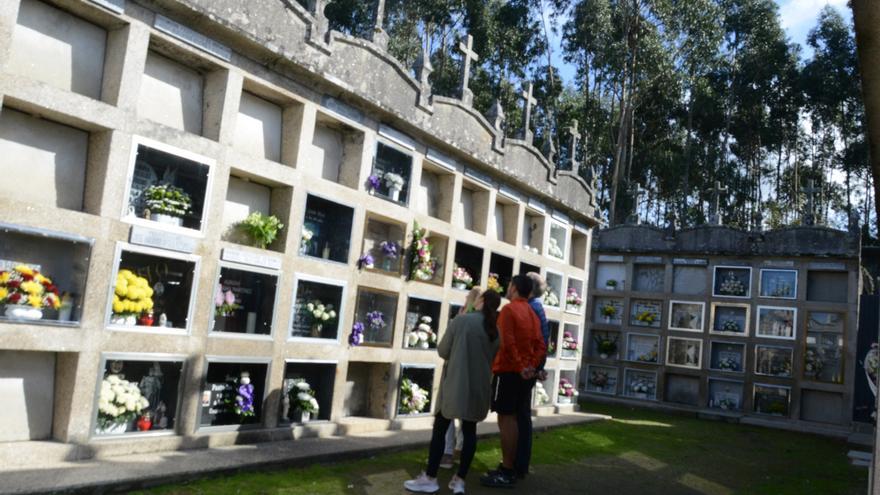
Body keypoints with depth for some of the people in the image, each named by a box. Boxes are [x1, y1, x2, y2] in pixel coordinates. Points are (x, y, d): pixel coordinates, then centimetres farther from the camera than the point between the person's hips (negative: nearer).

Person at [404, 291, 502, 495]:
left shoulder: (461, 320, -10)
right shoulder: (495, 330, 5)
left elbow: (443, 351, -4)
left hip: (456, 383, -4)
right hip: (479, 387, 5)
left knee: (440, 428, 4)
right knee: (469, 431, 10)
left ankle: (430, 478, 6)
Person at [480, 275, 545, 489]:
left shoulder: (509, 309, -9)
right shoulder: (532, 313, 14)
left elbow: (507, 343, -19)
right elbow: (541, 346, 6)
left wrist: (519, 367, -13)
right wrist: (531, 367, -2)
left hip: (507, 371, -8)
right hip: (524, 373, 8)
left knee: (505, 419, -6)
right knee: (514, 419, 11)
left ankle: (506, 473, -4)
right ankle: (509, 467, 17)